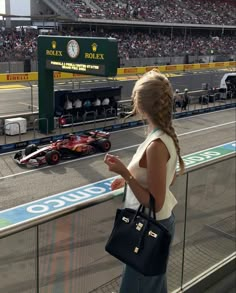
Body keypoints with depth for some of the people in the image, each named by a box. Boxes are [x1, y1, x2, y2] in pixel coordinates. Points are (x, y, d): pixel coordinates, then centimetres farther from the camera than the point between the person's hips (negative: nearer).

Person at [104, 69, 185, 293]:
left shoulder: (156, 145, -29)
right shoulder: (166, 135, -1)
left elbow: (154, 204, -26)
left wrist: (125, 173, -26)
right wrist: (131, 177, 11)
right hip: (160, 223, 9)